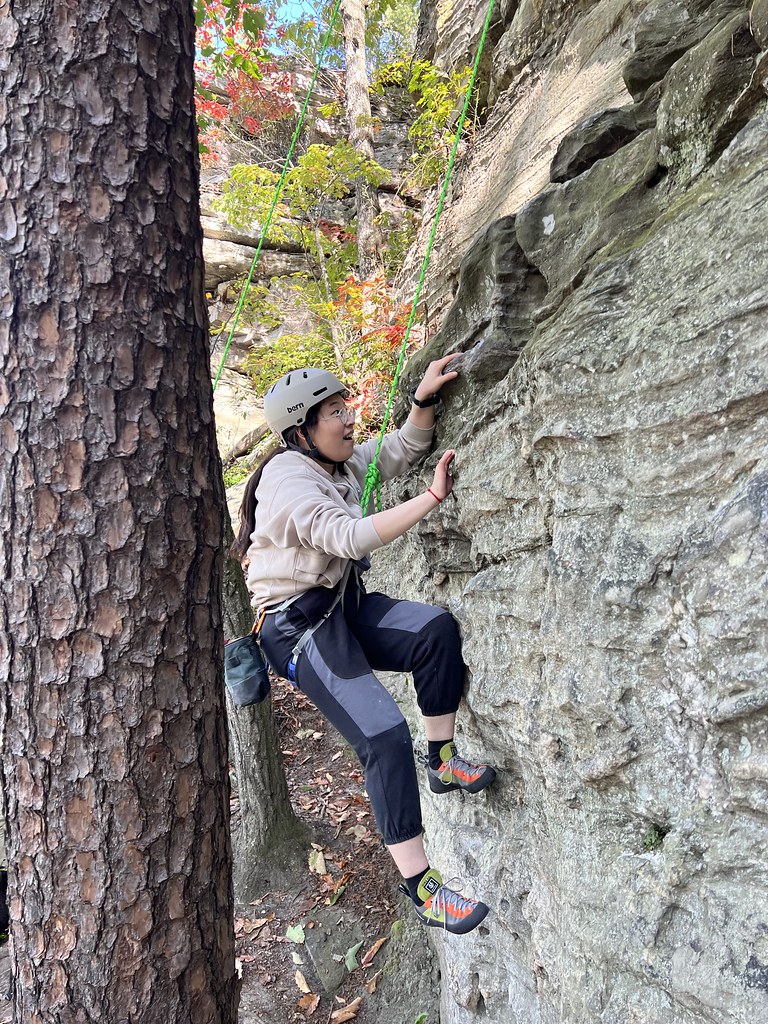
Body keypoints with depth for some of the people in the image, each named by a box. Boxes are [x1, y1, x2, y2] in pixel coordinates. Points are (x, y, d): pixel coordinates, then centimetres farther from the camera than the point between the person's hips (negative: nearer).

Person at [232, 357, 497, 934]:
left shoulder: (341, 462, 9)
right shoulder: (287, 479, -18)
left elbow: (406, 447, 16)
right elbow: (351, 536, -31)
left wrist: (426, 398, -3)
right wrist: (433, 498, -30)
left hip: (345, 605, 8)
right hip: (299, 627, -8)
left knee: (436, 629, -19)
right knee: (383, 734, -18)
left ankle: (443, 760, -1)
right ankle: (419, 885, -6)